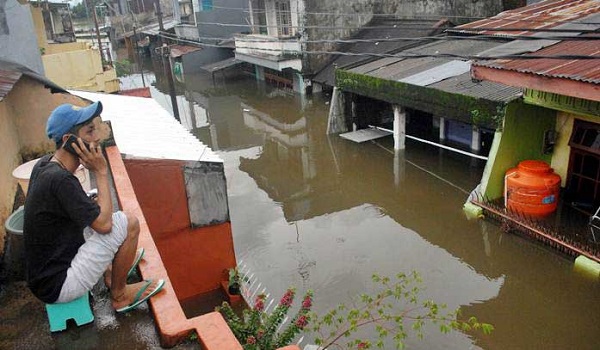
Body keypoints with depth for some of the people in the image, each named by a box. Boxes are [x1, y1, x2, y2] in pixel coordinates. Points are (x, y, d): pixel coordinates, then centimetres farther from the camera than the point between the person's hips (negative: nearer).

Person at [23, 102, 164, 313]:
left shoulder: (44, 165, 1)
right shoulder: (60, 179, -27)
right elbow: (104, 223, -24)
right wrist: (101, 171, -17)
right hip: (59, 286, -9)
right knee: (128, 222, -14)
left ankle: (110, 272, 23)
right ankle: (119, 296, 4)